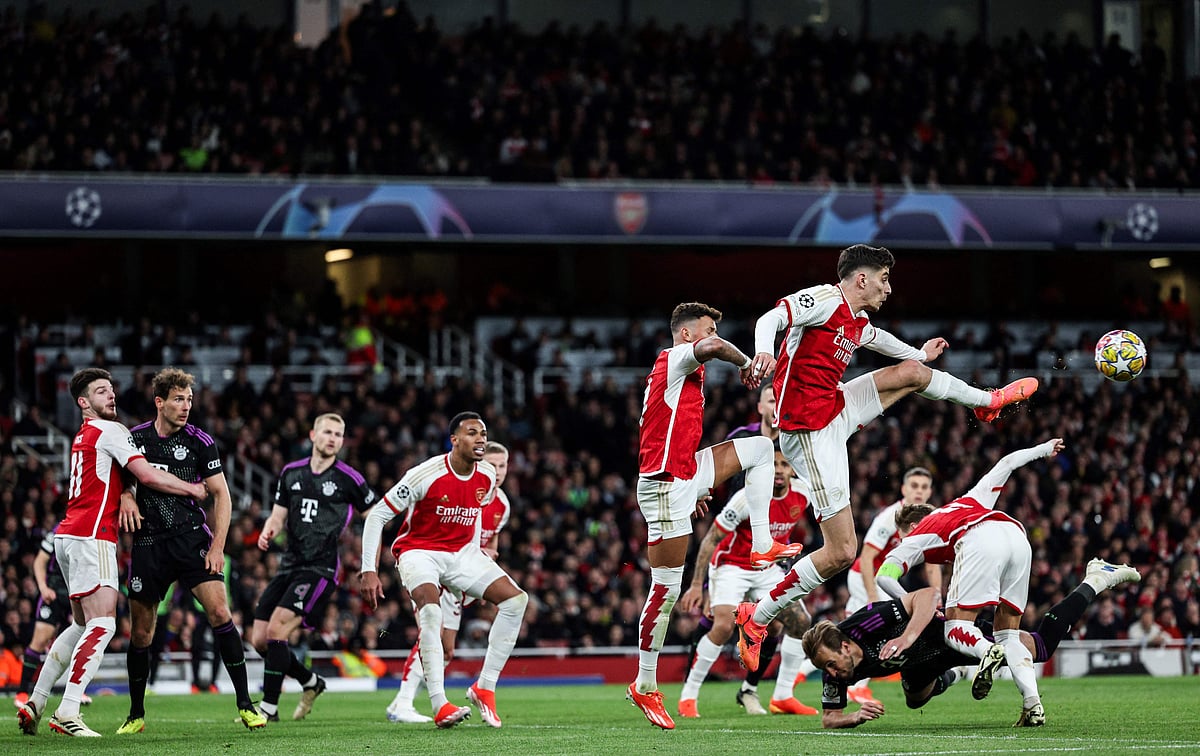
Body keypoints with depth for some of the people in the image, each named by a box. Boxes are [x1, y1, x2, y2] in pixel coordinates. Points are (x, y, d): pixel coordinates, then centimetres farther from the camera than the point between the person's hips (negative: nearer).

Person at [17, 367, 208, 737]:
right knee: (102, 626, -15)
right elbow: (148, 475, -13)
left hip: (69, 537, 10)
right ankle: (67, 713, -23)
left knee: (83, 625, 18)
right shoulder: (110, 431, -7)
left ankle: (34, 703, 18)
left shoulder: (84, 436, 22)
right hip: (90, 537, -10)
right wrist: (192, 489, -2)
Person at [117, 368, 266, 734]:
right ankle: (136, 715, 18)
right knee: (140, 632, 2)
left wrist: (217, 547, -6)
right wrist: (125, 498, -6)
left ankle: (244, 704, -10)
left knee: (219, 610, -17)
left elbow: (221, 495, 2)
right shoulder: (134, 439, 4)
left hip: (192, 537, -2)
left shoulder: (199, 441, -1)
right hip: (149, 543, 2)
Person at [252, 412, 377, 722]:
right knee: (260, 640, 3)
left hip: (320, 568, -6)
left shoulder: (348, 479, -4)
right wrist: (268, 532, -7)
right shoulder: (291, 473, 10)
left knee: (276, 630, -20)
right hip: (289, 565, 6)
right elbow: (278, 516, 16)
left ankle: (269, 707, -11)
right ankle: (311, 682, 27)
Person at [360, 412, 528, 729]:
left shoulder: (487, 477, -4)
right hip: (419, 551, -6)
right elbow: (376, 515, -17)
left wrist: (475, 550, 18)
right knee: (430, 608, -34)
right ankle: (439, 706, -36)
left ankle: (485, 688, -4)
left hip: (461, 552, 6)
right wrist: (369, 571, -21)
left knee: (516, 598, -10)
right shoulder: (427, 475, -23)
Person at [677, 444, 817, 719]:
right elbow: (711, 539, -20)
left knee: (800, 621, -4)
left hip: (767, 569, 6)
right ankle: (688, 696, -13)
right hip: (730, 566, -6)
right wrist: (697, 585, -21)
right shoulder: (748, 498, -26)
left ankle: (783, 697, 9)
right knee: (723, 626, -24)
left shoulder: (802, 495, -11)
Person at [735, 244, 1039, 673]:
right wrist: (764, 350, -52)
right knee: (841, 553, -10)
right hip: (811, 432, -9)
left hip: (836, 410, 9)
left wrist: (921, 353, 55)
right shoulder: (825, 300, -14)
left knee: (912, 372, 21)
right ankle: (756, 618, -1)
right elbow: (771, 320, -30)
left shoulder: (859, 323, 14)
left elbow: (875, 338, 39)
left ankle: (987, 402, 47)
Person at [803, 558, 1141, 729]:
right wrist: (855, 717, -35)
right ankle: (955, 675, 66)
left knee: (1042, 645, 3)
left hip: (951, 633, -6)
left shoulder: (866, 623, -42)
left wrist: (909, 636, -59)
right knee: (916, 699, 36)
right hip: (922, 663, 6)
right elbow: (829, 717, -13)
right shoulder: (835, 672, -25)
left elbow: (929, 594, -44)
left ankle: (1097, 579, 21)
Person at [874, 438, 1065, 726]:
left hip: (979, 542, -5)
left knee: (955, 629, -2)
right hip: (1017, 536, 5)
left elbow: (884, 576, 17)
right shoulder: (966, 502, 44)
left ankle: (986, 651, -36)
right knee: (1009, 634, 12)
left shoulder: (916, 536, 31)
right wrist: (1043, 449, 62)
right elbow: (1006, 463, 47)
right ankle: (1033, 702, -8)